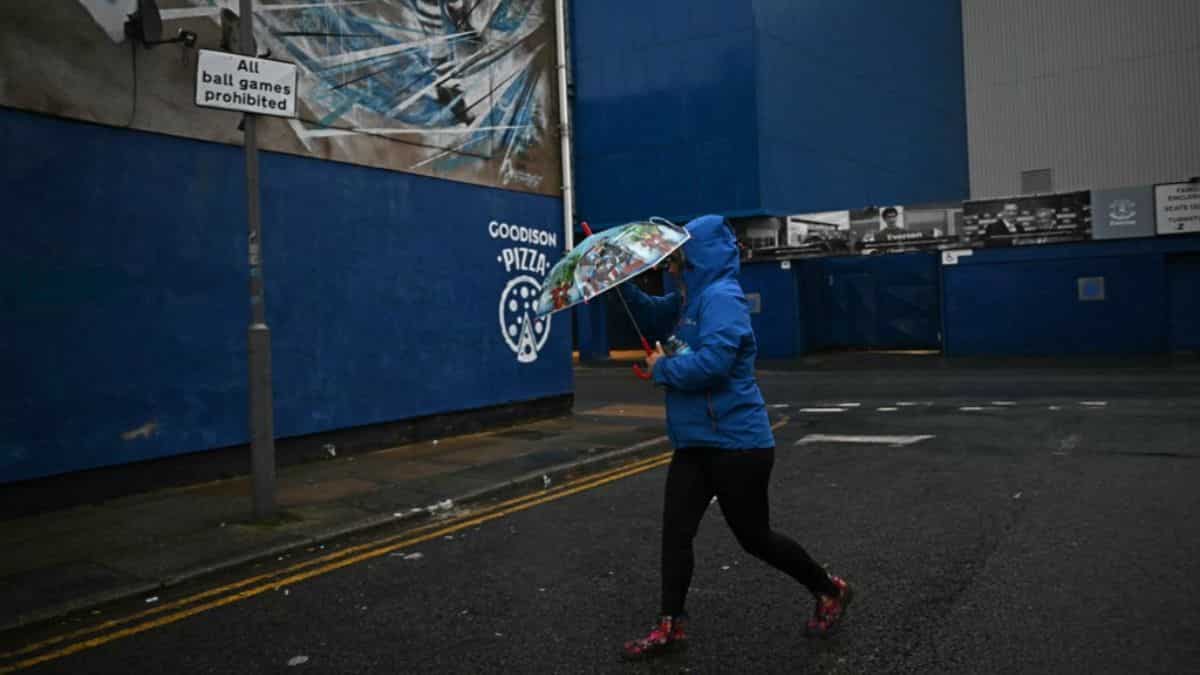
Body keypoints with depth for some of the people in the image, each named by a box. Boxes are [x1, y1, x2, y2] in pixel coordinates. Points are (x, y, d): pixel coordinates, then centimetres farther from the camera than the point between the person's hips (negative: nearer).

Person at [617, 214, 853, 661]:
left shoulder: (721, 298, -19)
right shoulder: (688, 300, 11)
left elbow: (712, 361, -32)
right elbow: (650, 317, 25)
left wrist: (662, 369, -16)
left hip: (737, 442, -9)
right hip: (694, 441, 9)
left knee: (754, 537, 6)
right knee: (676, 530, 4)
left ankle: (830, 591, 28)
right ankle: (670, 627, 14)